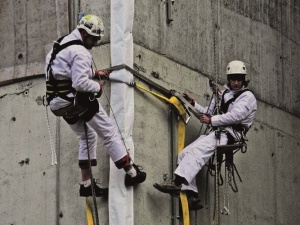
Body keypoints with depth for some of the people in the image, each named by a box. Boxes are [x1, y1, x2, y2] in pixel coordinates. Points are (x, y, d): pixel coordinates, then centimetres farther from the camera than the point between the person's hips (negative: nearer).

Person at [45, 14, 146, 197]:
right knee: (109, 132, 5)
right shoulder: (80, 52, -20)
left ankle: (86, 184, 21)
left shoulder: (62, 44, 10)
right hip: (78, 99, -9)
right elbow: (81, 83, -26)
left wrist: (94, 73, 14)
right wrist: (97, 86, -8)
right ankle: (131, 173, 10)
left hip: (59, 103, 9)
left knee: (87, 137, 23)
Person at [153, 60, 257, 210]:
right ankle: (192, 196, -16)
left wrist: (211, 120, -13)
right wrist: (193, 103, 15)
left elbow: (236, 116, -13)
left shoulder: (247, 96, 1)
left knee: (198, 150, -32)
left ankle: (178, 183, -47)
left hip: (228, 135, -8)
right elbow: (209, 112, 29)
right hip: (215, 133, 8)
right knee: (184, 154, -10)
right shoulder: (222, 94, 26)